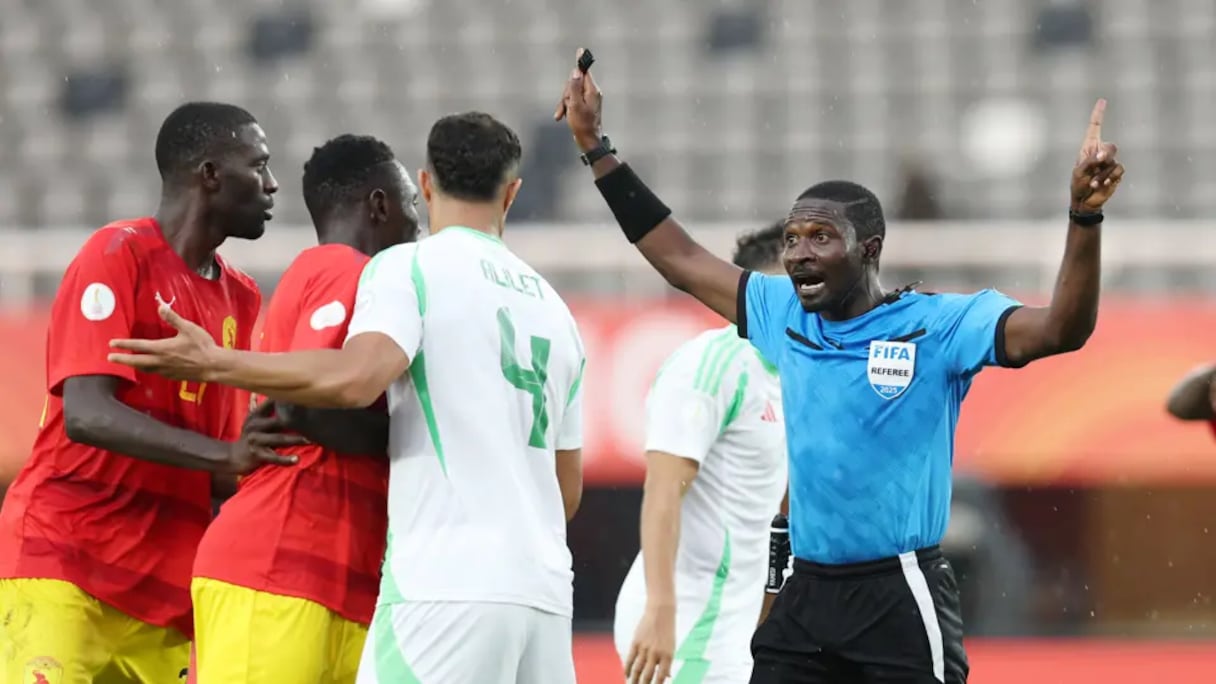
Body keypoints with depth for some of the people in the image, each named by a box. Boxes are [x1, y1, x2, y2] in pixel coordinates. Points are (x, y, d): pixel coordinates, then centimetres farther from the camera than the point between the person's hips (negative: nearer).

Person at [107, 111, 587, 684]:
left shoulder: (409, 268, -1)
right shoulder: (553, 307, 20)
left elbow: (355, 377, -20)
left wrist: (214, 364, -12)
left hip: (449, 583, -7)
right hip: (547, 592, 7)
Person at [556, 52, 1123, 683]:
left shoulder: (937, 325, -7)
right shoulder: (784, 315, 10)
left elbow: (1060, 329, -19)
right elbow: (679, 260, 20)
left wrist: (1084, 214, -34)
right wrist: (594, 147, 20)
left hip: (901, 601, -6)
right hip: (805, 598, 6)